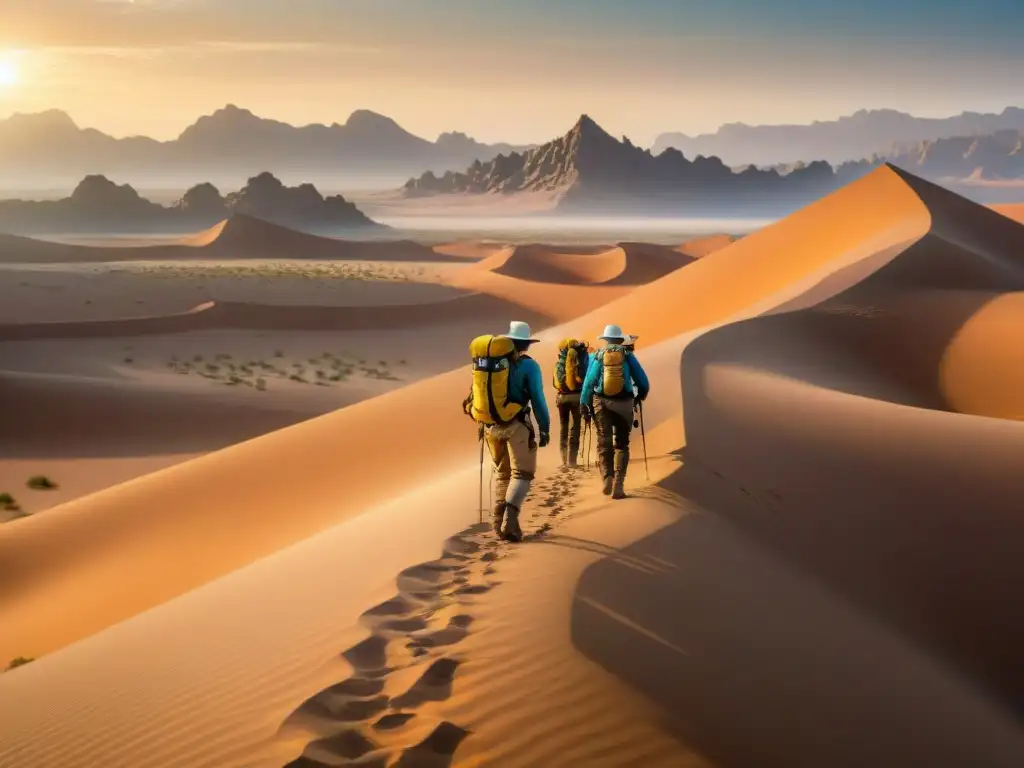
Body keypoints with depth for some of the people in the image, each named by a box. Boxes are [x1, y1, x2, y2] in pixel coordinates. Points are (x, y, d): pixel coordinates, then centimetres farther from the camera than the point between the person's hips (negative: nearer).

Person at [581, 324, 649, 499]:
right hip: (624, 404, 0)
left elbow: (589, 382, -3)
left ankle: (606, 478, -11)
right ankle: (618, 484, -1)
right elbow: (643, 382, 3)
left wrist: (584, 404, 3)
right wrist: (640, 396, 21)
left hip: (601, 403, 0)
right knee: (621, 443, 9)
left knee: (604, 442, 9)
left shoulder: (597, 356, 3)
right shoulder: (628, 355, 3)